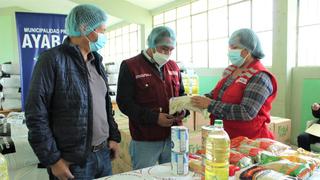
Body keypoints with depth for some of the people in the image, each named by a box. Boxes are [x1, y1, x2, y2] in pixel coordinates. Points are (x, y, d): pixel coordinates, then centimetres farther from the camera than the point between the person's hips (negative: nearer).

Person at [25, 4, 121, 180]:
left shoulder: (95, 61, 9)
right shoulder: (52, 59, -13)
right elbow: (36, 114, -14)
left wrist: (114, 136, 9)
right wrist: (53, 160, -13)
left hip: (104, 153, 7)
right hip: (73, 161, -6)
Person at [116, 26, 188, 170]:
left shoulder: (173, 66, 10)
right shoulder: (130, 66, -8)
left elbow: (181, 93, 20)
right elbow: (124, 102, -13)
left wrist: (183, 109, -2)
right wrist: (154, 117, -20)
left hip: (173, 136, 6)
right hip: (144, 141, -5)